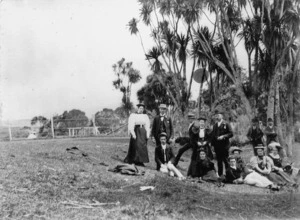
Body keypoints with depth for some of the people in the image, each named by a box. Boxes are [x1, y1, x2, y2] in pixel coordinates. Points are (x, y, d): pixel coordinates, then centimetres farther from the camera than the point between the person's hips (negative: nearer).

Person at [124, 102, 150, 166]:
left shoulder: (145, 116, 10)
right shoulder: (133, 115, -2)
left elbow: (147, 126, 10)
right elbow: (130, 125, -7)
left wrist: (147, 134, 0)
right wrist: (133, 134, -15)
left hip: (143, 132, 4)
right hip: (136, 132, -4)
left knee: (143, 147, 2)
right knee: (136, 146, -7)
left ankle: (140, 161, 9)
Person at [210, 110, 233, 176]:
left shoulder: (226, 124, -1)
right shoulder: (215, 125, 16)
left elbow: (231, 133, -6)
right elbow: (212, 135, 15)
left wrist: (223, 136, -17)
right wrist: (212, 143, 5)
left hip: (224, 145, -5)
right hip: (217, 145, 5)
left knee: (225, 160, -3)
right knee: (219, 161, 10)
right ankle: (220, 175, 16)